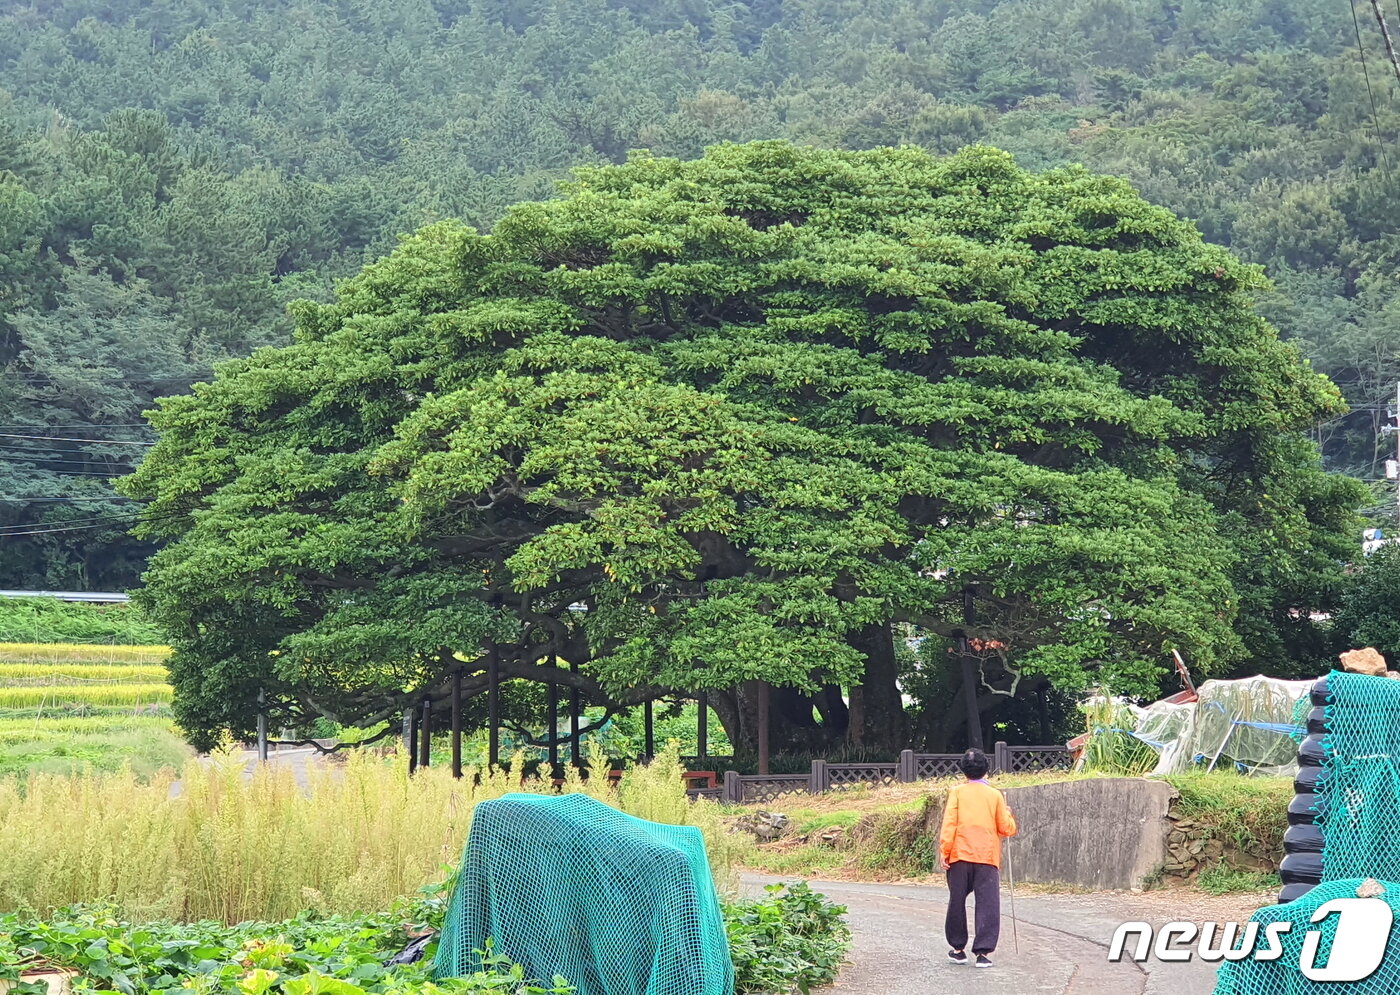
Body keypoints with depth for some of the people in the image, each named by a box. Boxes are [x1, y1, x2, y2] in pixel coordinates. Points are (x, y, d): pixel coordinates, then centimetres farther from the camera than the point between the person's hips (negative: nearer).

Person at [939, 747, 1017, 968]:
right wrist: (1007, 812, 25)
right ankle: (983, 952, -9)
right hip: (987, 858, 0)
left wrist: (944, 853, -3)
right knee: (987, 905, -1)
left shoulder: (957, 792, 2)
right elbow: (1007, 828, 6)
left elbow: (949, 824, -5)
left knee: (957, 903, 12)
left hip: (960, 856, 0)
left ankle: (958, 948, 19)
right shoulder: (995, 795, 4)